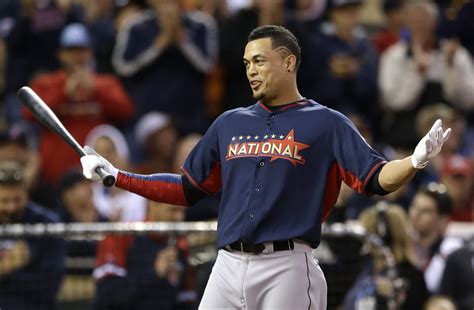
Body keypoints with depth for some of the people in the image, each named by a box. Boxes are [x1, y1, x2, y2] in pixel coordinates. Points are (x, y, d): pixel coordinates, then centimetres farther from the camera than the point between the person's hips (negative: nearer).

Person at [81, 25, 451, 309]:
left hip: (286, 269, -5)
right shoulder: (229, 124, 18)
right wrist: (116, 177, 20)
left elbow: (375, 179, -6)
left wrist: (415, 162, -27)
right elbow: (188, 189, 24)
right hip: (228, 267, 5)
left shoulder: (326, 123, 3)